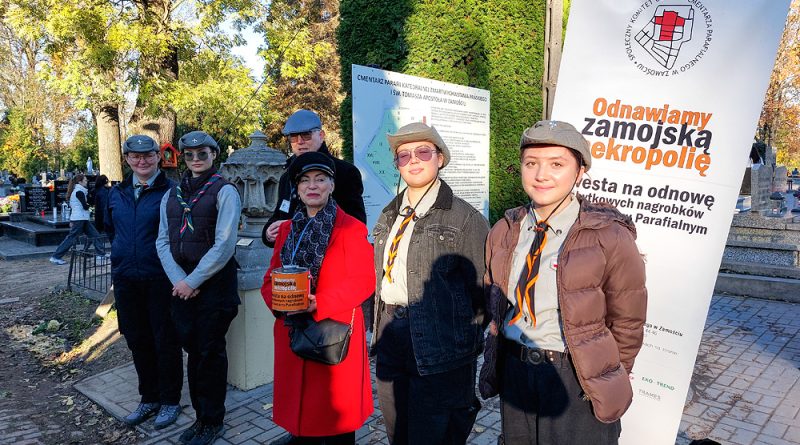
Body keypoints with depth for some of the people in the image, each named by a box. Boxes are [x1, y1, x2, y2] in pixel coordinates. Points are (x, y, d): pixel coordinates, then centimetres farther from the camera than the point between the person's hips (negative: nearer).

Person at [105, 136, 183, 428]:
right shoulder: (116, 193, 10)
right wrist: (122, 255, 15)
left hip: (160, 279, -6)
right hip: (126, 279, 6)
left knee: (165, 342, 5)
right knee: (137, 341, 15)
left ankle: (170, 400, 21)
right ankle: (149, 398, 31)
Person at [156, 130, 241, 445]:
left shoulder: (224, 191, -6)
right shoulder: (172, 194, 11)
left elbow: (224, 246, -13)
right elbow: (163, 241, 8)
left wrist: (192, 281, -13)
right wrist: (178, 280, -6)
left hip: (215, 282, -5)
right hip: (182, 284, 5)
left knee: (210, 352, 3)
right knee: (192, 349, 11)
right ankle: (201, 415, 28)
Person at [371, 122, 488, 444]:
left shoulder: (465, 218, -10)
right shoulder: (389, 216, 11)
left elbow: (483, 288, -9)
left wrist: (466, 338, -5)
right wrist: (382, 326, 11)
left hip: (438, 344, -6)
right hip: (390, 335, 7)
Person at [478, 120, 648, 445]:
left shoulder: (610, 238, -15)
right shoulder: (503, 233, -1)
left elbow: (627, 323, -8)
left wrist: (606, 379, -3)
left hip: (576, 382, -4)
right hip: (513, 375, 5)